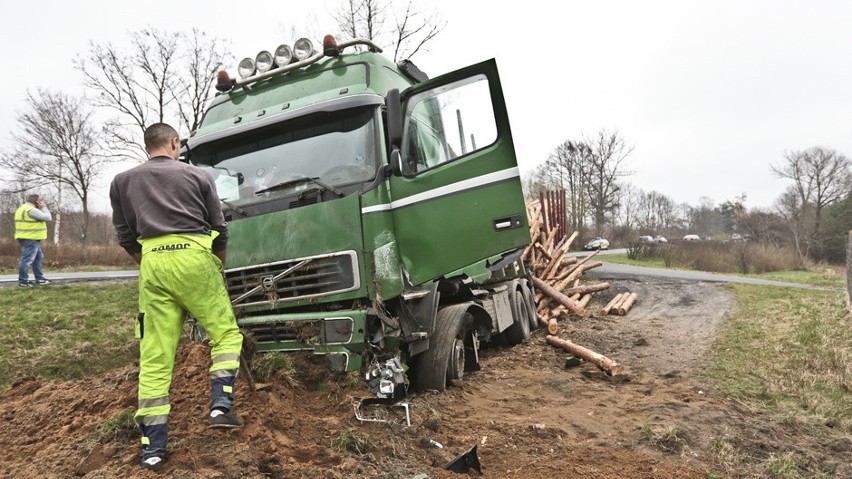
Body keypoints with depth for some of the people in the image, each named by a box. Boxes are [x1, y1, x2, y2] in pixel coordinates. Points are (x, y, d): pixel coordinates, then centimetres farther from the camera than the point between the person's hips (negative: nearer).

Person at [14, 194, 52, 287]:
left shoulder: (23, 208, 17)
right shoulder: (31, 210, -17)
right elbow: (48, 218, -16)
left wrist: (41, 209, 9)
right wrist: (44, 208, -3)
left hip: (29, 238, 11)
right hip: (30, 239, -11)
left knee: (38, 257, 17)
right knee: (27, 259, -7)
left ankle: (39, 278, 22)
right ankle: (23, 281, -3)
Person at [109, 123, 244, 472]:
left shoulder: (122, 182, 16)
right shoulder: (198, 176, 9)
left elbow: (125, 237, 15)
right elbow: (220, 230, 12)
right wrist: (218, 266, 28)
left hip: (152, 264, 3)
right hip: (194, 259, -2)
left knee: (154, 358, 5)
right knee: (226, 334, 13)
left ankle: (152, 448, 9)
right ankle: (220, 406, -1)